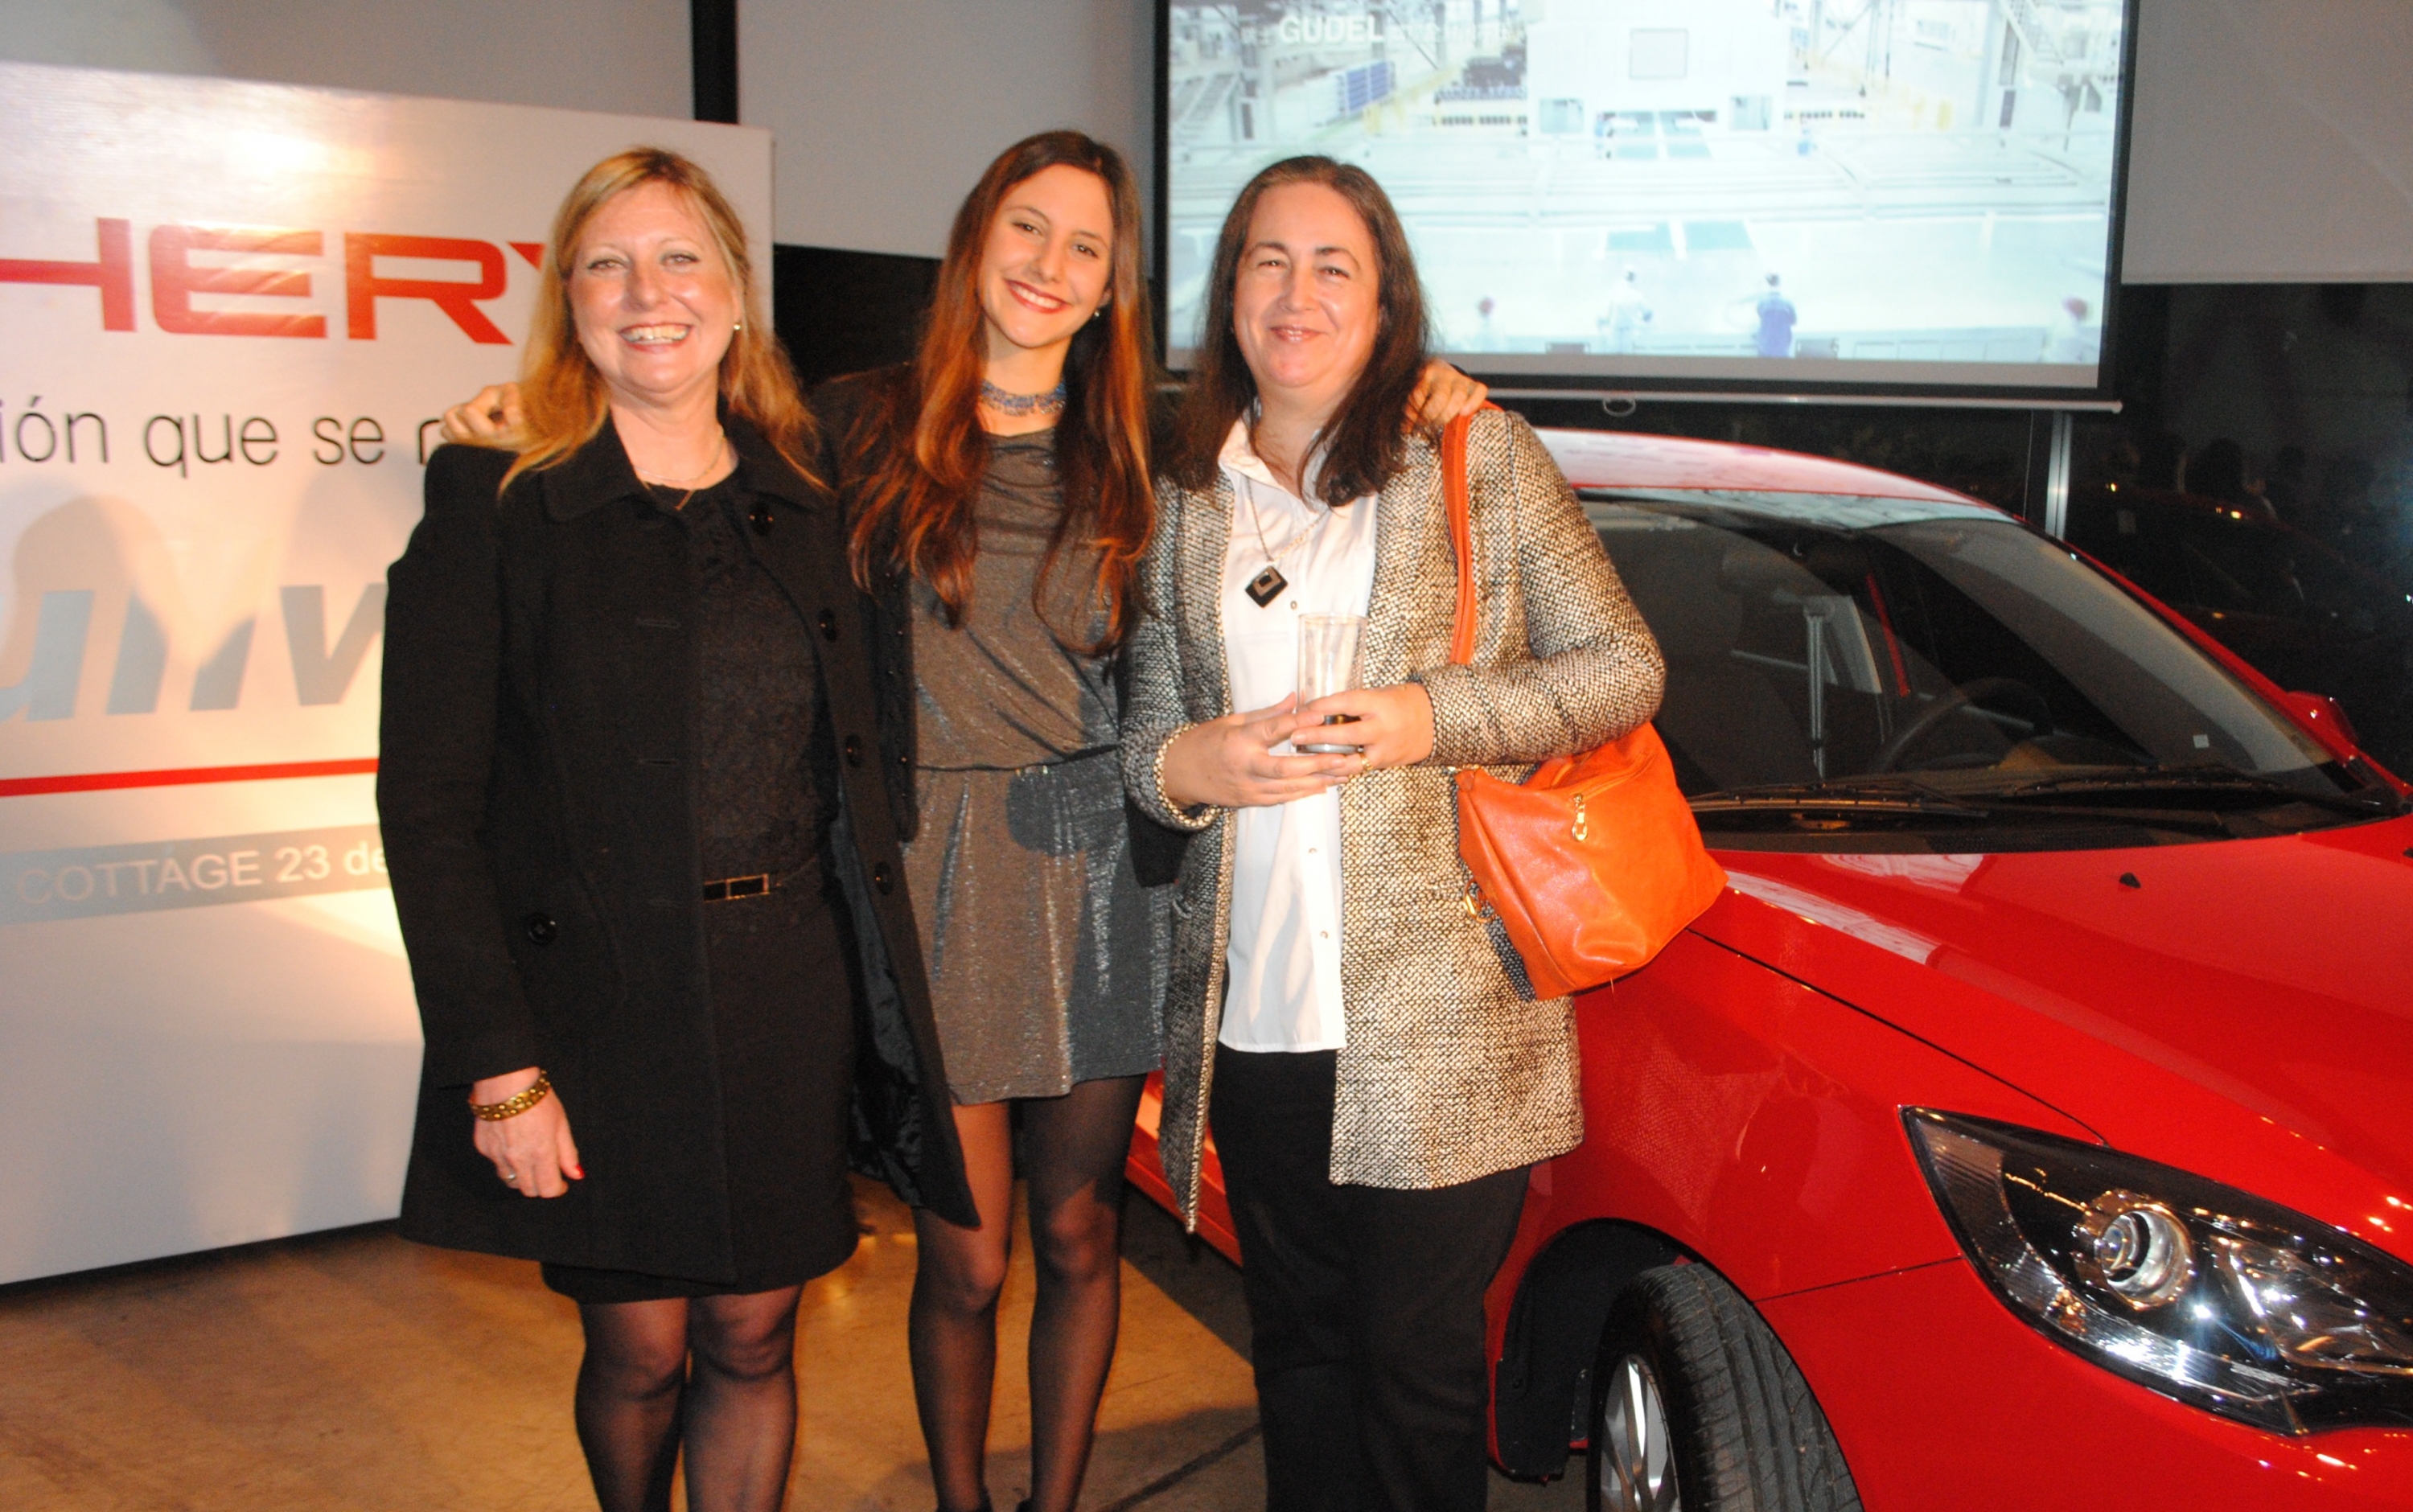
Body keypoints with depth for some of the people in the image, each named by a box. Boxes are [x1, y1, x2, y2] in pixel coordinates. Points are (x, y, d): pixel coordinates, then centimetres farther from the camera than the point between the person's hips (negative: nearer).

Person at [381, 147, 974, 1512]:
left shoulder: (807, 506, 8)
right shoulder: (493, 503, -5)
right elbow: (428, 801, -8)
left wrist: (885, 1012, 5)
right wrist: (498, 1064, -13)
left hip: (789, 1001, 3)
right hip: (595, 1002, -3)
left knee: (753, 1340, 12)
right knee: (638, 1349, 11)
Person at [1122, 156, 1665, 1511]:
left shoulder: (1478, 454, 1)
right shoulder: (1186, 495, 11)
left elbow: (1627, 666, 0)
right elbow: (1145, 731, 15)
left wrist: (1434, 716, -14)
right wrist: (1183, 765, -9)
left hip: (1440, 1022, -3)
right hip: (1253, 1017, 4)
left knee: (1419, 1363, 5)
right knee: (1297, 1349, 15)